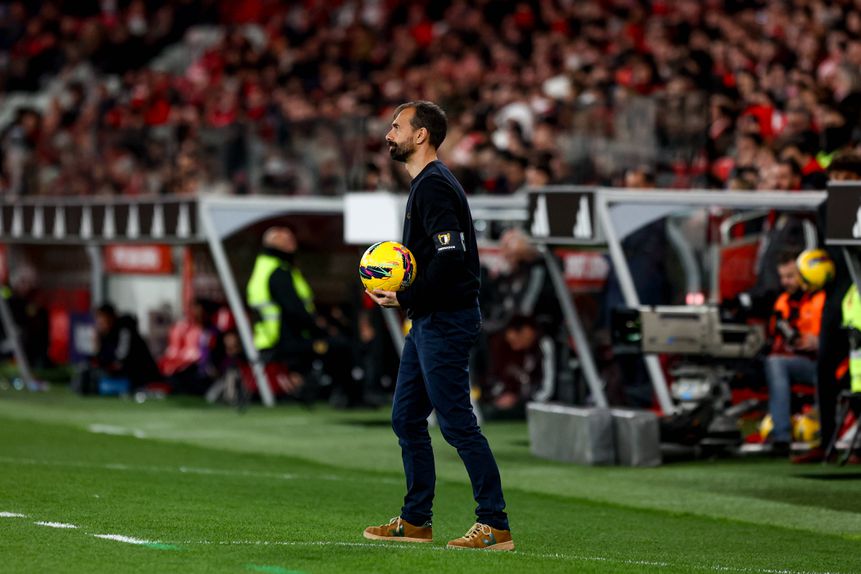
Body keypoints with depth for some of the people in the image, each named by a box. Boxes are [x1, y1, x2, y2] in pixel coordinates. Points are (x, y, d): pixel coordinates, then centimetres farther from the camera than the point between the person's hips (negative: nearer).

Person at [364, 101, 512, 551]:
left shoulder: (435, 186, -16)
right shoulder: (424, 184, 18)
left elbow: (451, 257, -24)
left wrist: (406, 299, -18)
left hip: (445, 322, -11)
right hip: (428, 322, 11)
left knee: (457, 423, -9)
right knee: (407, 419, 15)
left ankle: (495, 525, -6)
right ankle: (415, 521, 22)